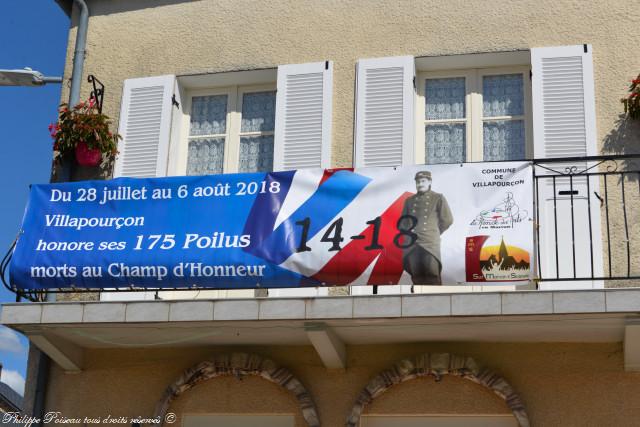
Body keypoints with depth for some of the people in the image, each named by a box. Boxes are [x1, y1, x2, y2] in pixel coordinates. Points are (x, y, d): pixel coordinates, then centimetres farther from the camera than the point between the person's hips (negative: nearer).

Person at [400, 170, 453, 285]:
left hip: (430, 243, -3)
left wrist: (433, 232, 12)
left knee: (432, 275, -9)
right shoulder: (409, 200, 17)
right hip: (412, 243, 3)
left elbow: (447, 220, 6)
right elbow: (403, 221, 24)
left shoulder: (438, 198, 6)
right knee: (416, 275, 2)